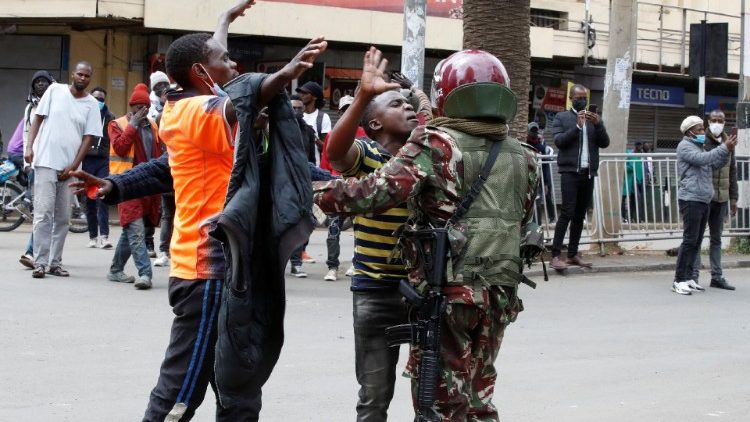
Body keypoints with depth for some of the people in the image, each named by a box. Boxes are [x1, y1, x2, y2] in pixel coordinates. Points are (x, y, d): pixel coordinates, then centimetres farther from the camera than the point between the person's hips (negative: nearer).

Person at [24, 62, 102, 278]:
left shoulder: (91, 105, 4)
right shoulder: (55, 90, 2)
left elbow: (88, 138, 2)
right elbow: (38, 118, 5)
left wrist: (73, 166, -6)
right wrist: (29, 147, -5)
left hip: (69, 168, 2)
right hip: (46, 162, -2)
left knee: (63, 218, 6)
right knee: (43, 213, -9)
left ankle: (55, 262, 14)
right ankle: (40, 262, -7)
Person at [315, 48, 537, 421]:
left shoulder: (437, 145, -10)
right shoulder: (522, 158, 8)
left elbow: (378, 191, -18)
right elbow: (522, 222, 15)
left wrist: (322, 194, -4)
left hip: (448, 292, -6)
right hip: (500, 293, 6)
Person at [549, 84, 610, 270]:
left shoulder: (594, 119, 17)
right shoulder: (561, 117, 6)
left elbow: (604, 143, 7)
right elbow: (559, 141, -7)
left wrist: (598, 124, -9)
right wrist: (577, 126, -15)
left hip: (588, 172, 5)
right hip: (570, 171, -5)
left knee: (580, 215, 6)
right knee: (567, 213, -13)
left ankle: (573, 254, 10)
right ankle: (555, 256, -14)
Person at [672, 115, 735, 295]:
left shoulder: (699, 146, 23)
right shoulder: (685, 146, -4)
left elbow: (715, 164, 16)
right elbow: (702, 159, -21)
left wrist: (727, 151, 1)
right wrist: (724, 148, -22)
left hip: (703, 200, 9)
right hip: (690, 199, -9)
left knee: (697, 241, 8)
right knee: (689, 240, -11)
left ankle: (688, 278, 11)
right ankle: (679, 280, -10)